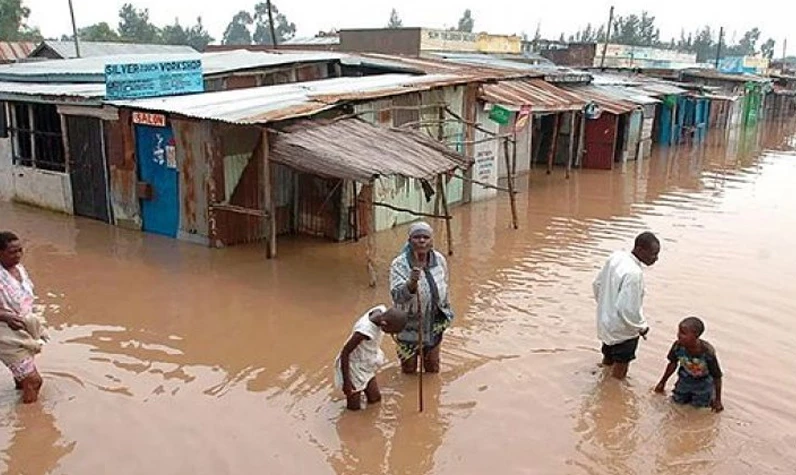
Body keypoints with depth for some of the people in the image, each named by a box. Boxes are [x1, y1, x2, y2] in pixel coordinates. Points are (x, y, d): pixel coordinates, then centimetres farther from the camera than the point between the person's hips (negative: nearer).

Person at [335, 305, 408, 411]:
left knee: (375, 399, 15)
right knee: (355, 407, 6)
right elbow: (345, 353, -27)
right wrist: (346, 382, -20)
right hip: (354, 367, -7)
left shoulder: (382, 311, -20)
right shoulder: (364, 331, -39)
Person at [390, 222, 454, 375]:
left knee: (433, 366, 22)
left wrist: (447, 312, 16)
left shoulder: (439, 260, -10)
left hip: (434, 324, 4)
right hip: (409, 326, -4)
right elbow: (397, 296, -38)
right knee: (409, 368, 16)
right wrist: (412, 282, -56)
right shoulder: (399, 265, -24)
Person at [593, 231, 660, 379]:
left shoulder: (616, 257, -6)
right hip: (623, 330, -8)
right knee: (618, 374, 12)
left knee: (607, 361, 29)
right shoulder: (634, 273, -32)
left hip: (606, 322, 8)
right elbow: (628, 309, -30)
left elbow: (597, 284, 6)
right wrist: (642, 327, -13)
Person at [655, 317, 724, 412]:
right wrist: (662, 382, 8)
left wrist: (718, 400, -14)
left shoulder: (707, 352, -36)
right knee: (678, 401, 8)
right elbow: (673, 363, -4)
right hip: (685, 379, 3)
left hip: (703, 381, -3)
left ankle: (711, 394, 28)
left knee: (699, 404, -1)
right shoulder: (678, 346, -26)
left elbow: (717, 376, -21)